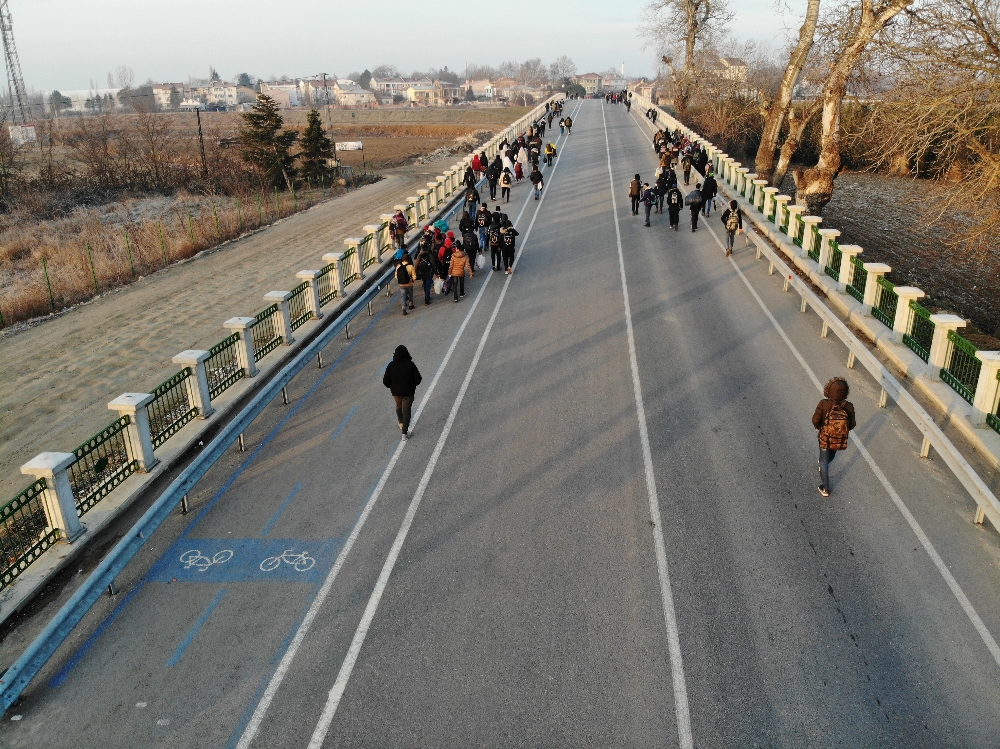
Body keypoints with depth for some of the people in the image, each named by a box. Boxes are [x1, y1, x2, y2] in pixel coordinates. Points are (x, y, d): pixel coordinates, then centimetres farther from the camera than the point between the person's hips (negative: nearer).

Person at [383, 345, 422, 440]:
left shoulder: (391, 365, -14)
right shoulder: (410, 364, -19)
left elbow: (385, 381, -12)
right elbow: (418, 379, -17)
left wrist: (392, 386, 8)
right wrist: (412, 385, 4)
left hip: (396, 392, 2)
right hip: (408, 392, -2)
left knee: (398, 406, 30)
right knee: (406, 411, 10)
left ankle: (400, 422, 54)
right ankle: (404, 433, 8)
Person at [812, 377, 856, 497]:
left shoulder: (823, 404, -27)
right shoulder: (849, 406, -22)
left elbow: (815, 420, -18)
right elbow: (852, 424, -12)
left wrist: (819, 427, 4)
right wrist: (844, 428, 10)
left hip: (825, 438, -2)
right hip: (840, 440, 3)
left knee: (824, 460, 17)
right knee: (831, 455, 34)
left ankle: (825, 489, 24)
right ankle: (823, 467, 65)